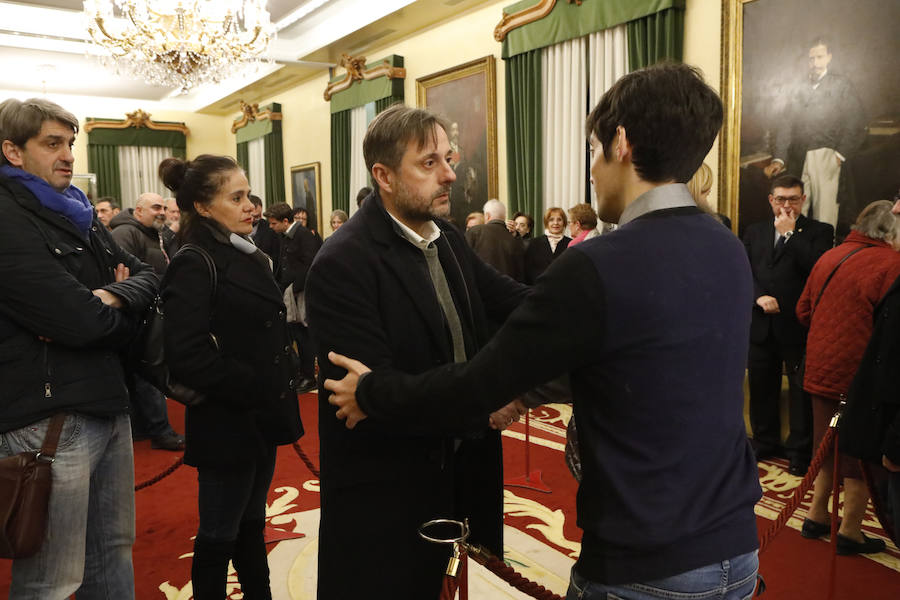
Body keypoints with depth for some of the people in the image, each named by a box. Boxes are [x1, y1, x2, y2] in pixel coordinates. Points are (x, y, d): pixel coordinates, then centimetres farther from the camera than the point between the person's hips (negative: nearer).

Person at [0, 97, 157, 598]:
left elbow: (148, 275, 11)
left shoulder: (78, 214, 14)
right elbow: (80, 322, -22)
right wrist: (120, 315, 0)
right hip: (48, 419, -8)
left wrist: (111, 297, -10)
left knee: (114, 550, 19)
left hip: (107, 404, 8)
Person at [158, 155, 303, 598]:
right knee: (219, 536, 8)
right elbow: (188, 356, -24)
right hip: (227, 424, -8)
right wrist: (255, 391, -19)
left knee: (251, 523, 20)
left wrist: (278, 393, 7)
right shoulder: (195, 265, -16)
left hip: (262, 417, 8)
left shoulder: (249, 258, 10)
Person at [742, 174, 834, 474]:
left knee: (801, 389, 4)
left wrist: (789, 233, -14)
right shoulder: (754, 232, 12)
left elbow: (817, 268, -17)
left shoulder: (819, 232, 0)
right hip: (761, 323, 4)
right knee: (761, 386, 14)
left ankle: (800, 450, 17)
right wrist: (759, 297, -11)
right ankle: (765, 442, 30)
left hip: (798, 325, -4)